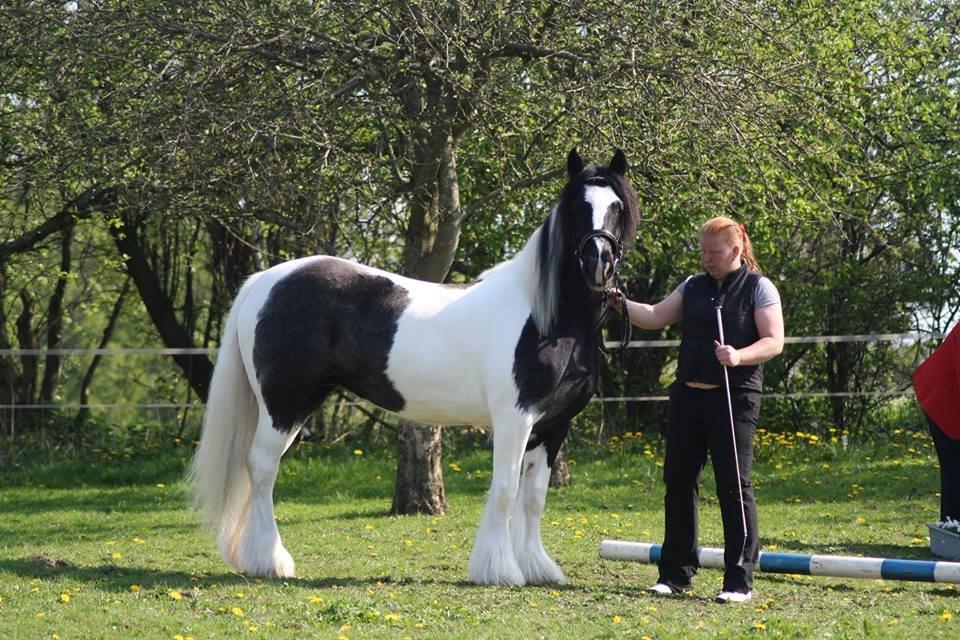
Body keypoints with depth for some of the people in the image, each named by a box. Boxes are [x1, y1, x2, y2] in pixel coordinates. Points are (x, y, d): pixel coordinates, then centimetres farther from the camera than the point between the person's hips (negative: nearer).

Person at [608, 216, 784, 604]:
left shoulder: (759, 288, -1)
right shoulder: (693, 288, 14)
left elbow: (774, 342, -8)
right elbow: (655, 317, 8)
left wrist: (740, 356, -25)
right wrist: (621, 304, -9)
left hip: (735, 399, -5)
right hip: (687, 396, 6)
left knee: (734, 486, -6)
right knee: (678, 481, 6)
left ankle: (740, 580, -2)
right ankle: (676, 574, 15)